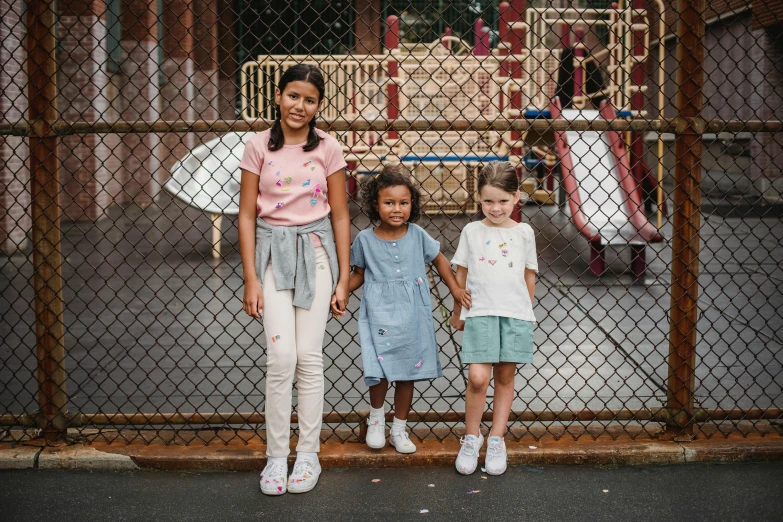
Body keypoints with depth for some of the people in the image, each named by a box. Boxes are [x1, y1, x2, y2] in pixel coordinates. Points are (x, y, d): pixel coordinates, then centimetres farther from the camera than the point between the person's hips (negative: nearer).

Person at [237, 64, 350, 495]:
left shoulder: (328, 148, 1)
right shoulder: (259, 146, -1)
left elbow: (340, 216, 5)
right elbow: (247, 215, 1)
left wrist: (343, 279, 2)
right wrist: (251, 279, -4)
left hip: (316, 250, 1)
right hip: (273, 251, -1)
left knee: (309, 356, 1)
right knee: (281, 356, -10)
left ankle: (308, 455, 14)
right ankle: (276, 456, 4)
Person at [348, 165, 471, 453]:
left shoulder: (417, 235, 1)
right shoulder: (365, 239, -1)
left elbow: (439, 259, 15)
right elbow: (359, 275, 9)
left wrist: (455, 289, 8)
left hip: (411, 316, 2)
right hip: (379, 314, -2)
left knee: (407, 374, 8)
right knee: (380, 372, -13)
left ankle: (399, 430, 25)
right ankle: (376, 417, 18)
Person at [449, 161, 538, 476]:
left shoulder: (523, 232, 6)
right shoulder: (471, 232, 4)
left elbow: (529, 275, 15)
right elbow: (461, 275, 11)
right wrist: (457, 312, 14)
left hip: (515, 314, 2)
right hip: (480, 312, -1)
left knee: (505, 377, 6)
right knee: (478, 377, -12)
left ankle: (496, 439, 19)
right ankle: (471, 437, 7)